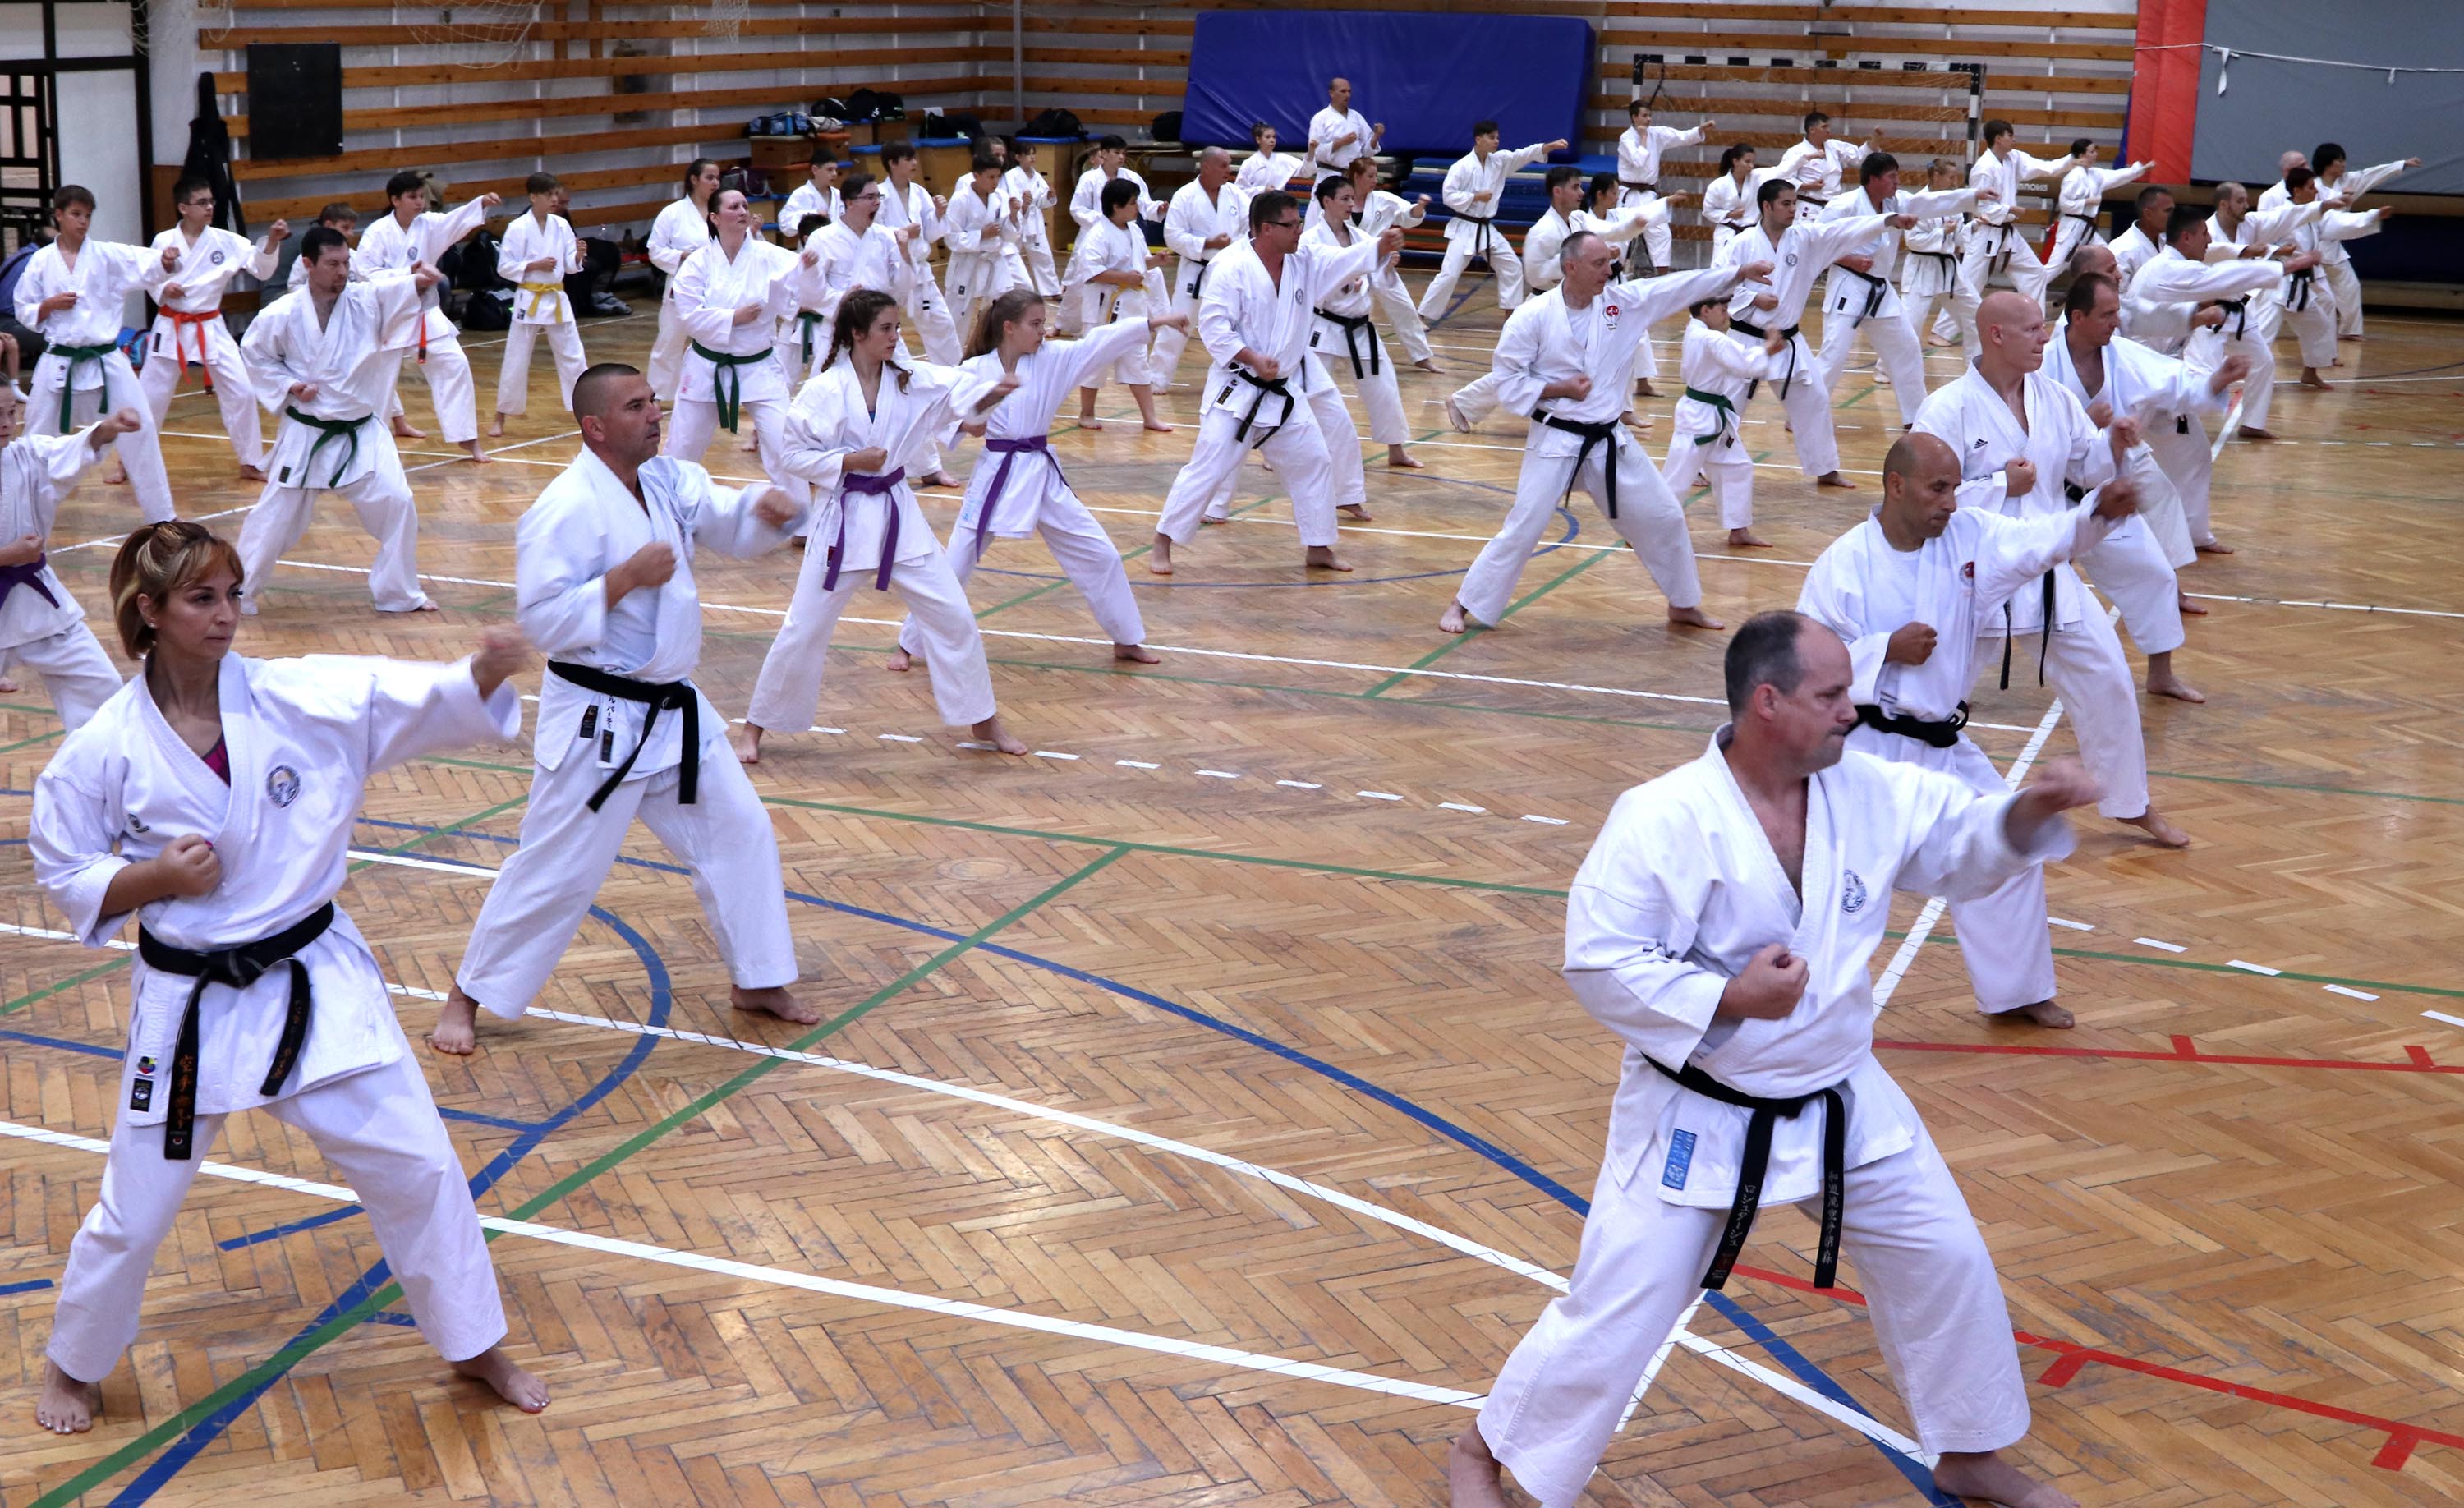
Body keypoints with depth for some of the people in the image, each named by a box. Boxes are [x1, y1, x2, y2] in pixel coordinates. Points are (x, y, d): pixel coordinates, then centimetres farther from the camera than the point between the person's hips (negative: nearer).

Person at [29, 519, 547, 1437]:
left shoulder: (305, 698, -10)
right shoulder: (104, 751, -12)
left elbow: (436, 705, -14)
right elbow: (68, 879, 0)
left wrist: (487, 669, -35)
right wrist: (154, 878, -19)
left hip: (315, 981, 2)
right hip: (188, 1002, -1)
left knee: (415, 1164, 5)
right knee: (136, 1207, 10)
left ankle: (476, 1347, 26)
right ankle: (74, 1364, 39)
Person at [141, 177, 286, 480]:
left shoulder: (226, 241, -5)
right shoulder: (164, 241, -7)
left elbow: (261, 269, -9)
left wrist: (272, 242, -25)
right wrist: (162, 290, -18)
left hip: (210, 328, 1)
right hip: (171, 328, -1)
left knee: (241, 392, -3)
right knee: (149, 396, 6)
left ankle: (252, 462, 12)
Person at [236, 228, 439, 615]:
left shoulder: (367, 301, -7)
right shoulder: (283, 315, -9)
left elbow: (399, 290, -21)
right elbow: (255, 355, 4)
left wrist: (420, 280, -43)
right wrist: (287, 386, -10)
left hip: (361, 433, 1)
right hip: (305, 434, -1)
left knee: (396, 504, -8)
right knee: (276, 514, 4)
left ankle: (400, 593, 11)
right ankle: (240, 591, 22)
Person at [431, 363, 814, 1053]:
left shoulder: (668, 480, 4)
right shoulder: (566, 510, -20)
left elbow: (732, 526, 11)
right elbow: (543, 619, -23)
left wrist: (768, 508, -11)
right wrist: (626, 578, -28)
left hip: (673, 710, 8)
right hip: (597, 723, -8)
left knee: (740, 833, 13)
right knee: (555, 869, -2)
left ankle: (756, 981, 30)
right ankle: (465, 1000, 15)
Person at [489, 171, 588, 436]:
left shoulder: (561, 225, 3)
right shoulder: (518, 228, -10)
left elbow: (570, 265, 6)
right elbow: (504, 267, -9)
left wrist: (578, 255, -15)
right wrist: (535, 266, -19)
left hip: (557, 299, 4)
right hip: (529, 300, -4)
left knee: (573, 355, 7)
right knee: (515, 361, 2)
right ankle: (500, 419, 13)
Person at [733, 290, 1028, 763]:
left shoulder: (913, 381, 0)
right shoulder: (824, 391, -10)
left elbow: (962, 392, -9)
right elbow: (794, 454, -8)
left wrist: (994, 391, -29)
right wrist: (848, 462, -19)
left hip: (898, 516, 4)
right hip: (843, 519, -4)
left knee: (953, 615, 3)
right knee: (803, 630, 2)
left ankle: (984, 720, 18)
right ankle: (754, 728, 18)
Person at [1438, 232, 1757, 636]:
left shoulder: (1622, 301, -2)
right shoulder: (1533, 317, -13)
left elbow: (1686, 285, -1)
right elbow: (1508, 384, -9)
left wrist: (1741, 271, -5)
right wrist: (1559, 389, -19)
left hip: (1610, 442, 5)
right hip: (1555, 444, -5)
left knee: (1663, 519, 10)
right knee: (1521, 530, -5)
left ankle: (1684, 605, 29)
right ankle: (1464, 606, 9)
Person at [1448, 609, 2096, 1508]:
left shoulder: (1869, 792, -6)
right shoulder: (1663, 821, -23)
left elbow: (1967, 847, 7)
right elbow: (1599, 964, -21)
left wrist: (2029, 813, -14)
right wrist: (1726, 999, -28)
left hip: (1840, 1104, 6)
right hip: (1699, 1118, -6)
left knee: (1945, 1260, 12)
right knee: (1618, 1306, -1)